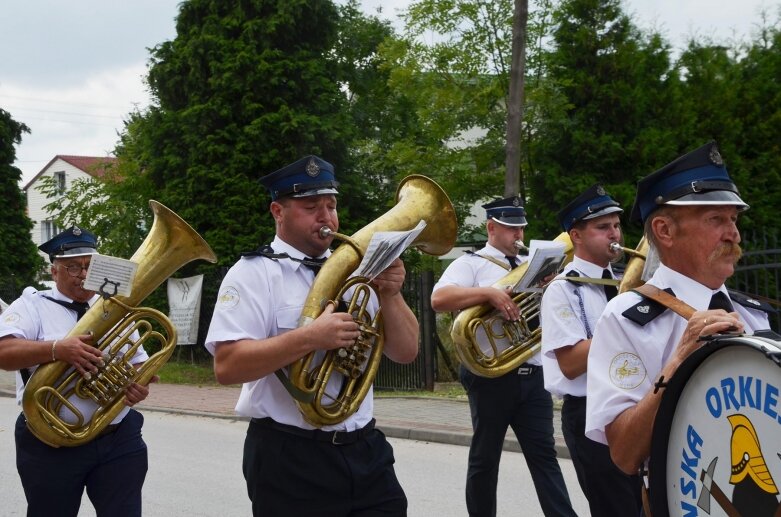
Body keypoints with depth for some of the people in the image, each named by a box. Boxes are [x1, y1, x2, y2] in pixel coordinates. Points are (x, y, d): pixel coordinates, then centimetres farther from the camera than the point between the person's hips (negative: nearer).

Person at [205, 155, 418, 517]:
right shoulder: (254, 273, -5)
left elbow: (405, 353, 10)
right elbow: (227, 366, -17)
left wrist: (389, 294, -7)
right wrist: (309, 338, -27)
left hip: (365, 450, 5)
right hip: (291, 460, -5)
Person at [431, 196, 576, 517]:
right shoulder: (471, 264, -1)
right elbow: (438, 299, -17)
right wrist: (488, 292, -27)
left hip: (533, 376, 4)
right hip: (491, 378, -4)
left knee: (544, 454, 2)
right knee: (485, 457, 8)